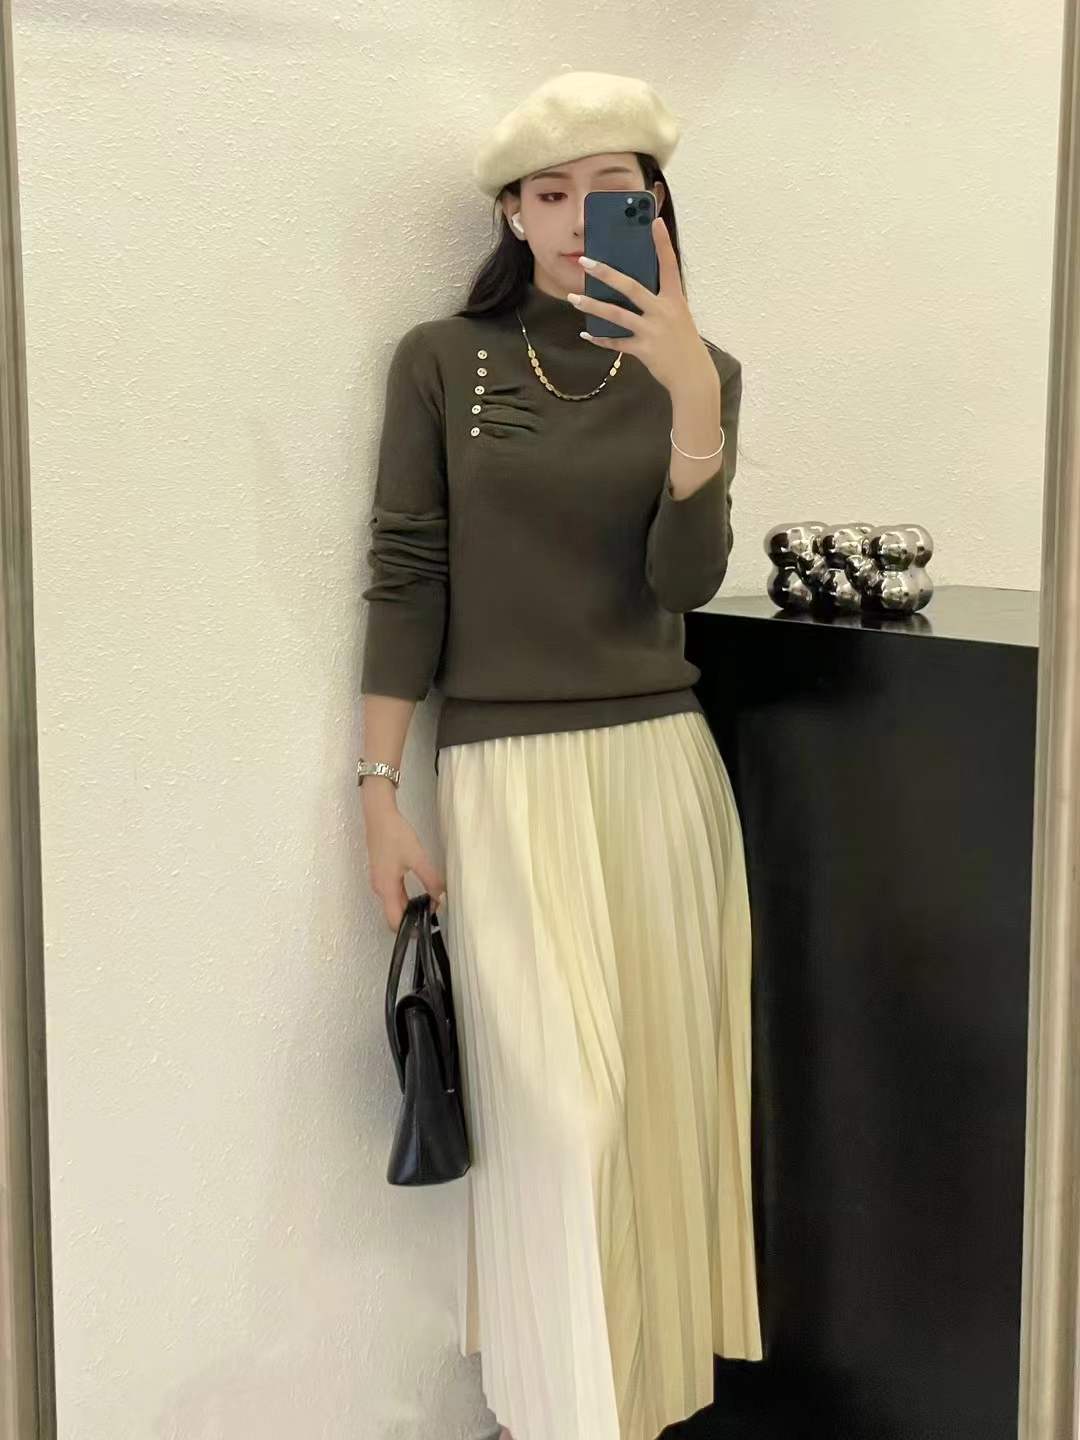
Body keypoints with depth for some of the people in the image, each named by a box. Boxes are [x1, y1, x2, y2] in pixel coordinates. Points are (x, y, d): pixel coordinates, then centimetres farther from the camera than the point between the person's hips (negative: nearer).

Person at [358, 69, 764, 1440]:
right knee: (554, 1112, -4)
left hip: (661, 768, 3)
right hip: (505, 778, -3)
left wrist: (691, 393, -19)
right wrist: (379, 789, -5)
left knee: (652, 1095, 10)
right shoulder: (441, 361, 0)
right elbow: (405, 577, -2)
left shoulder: (699, 373, 7)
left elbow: (685, 581, -6)